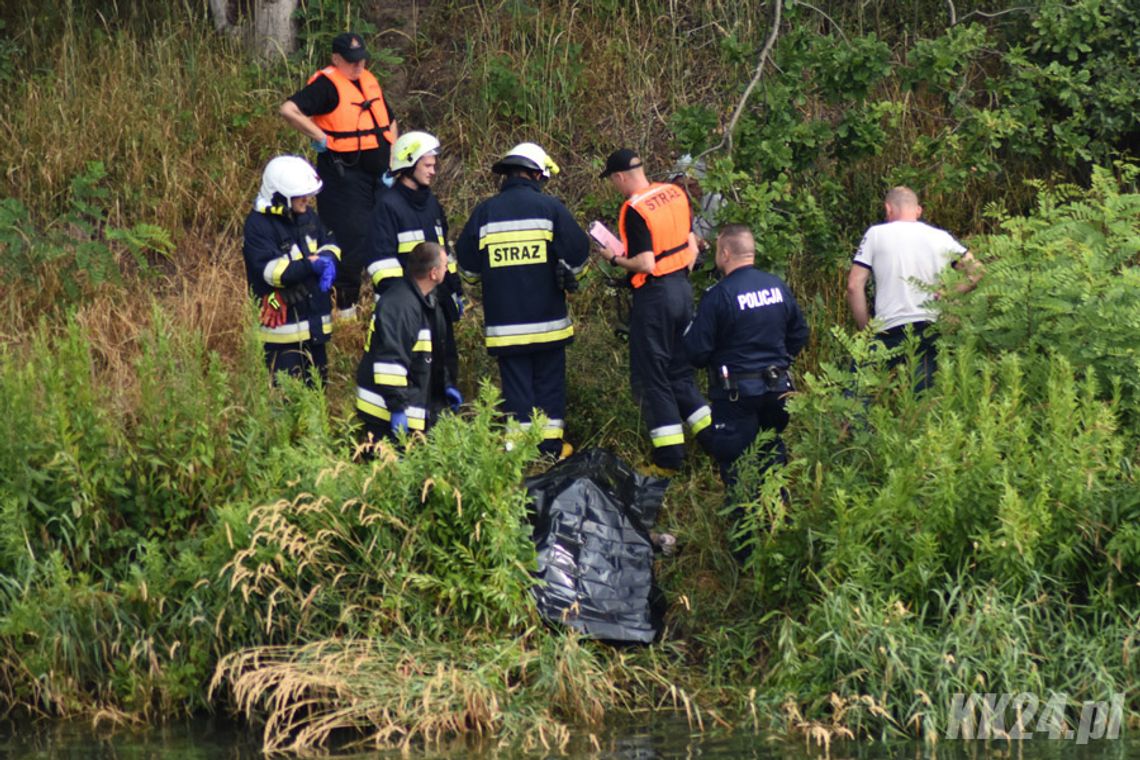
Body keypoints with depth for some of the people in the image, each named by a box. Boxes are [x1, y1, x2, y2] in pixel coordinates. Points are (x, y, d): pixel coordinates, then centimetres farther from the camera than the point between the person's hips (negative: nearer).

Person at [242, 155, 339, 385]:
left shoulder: (307, 216, 7)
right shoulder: (258, 226, -18)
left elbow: (329, 245, 11)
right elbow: (271, 270, -27)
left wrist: (328, 260, -14)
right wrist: (311, 265, -29)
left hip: (314, 320, 8)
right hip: (283, 321, -8)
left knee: (317, 381, 18)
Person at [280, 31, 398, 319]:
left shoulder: (370, 82, 14)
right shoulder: (327, 85, -12)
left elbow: (390, 123, 24)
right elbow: (289, 109, -24)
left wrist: (392, 164, 12)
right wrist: (320, 137, -19)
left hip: (378, 175, 8)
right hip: (344, 174, -8)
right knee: (353, 241, -9)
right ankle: (346, 306, 3)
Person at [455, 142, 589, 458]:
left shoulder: (485, 212, -1)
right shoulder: (549, 207, -5)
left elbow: (467, 266, 7)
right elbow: (578, 254, -3)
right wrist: (567, 278, 18)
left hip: (504, 322, 1)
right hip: (547, 319, -1)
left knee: (515, 382, 6)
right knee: (549, 381, 11)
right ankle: (551, 444, 14)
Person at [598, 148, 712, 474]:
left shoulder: (634, 210, -18)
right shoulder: (676, 194, 5)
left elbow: (645, 264, -22)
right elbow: (692, 245, 12)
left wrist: (615, 259, -6)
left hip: (654, 296, -8)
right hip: (682, 288, 8)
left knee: (650, 377, 1)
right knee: (680, 370, 18)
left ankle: (669, 458, 1)